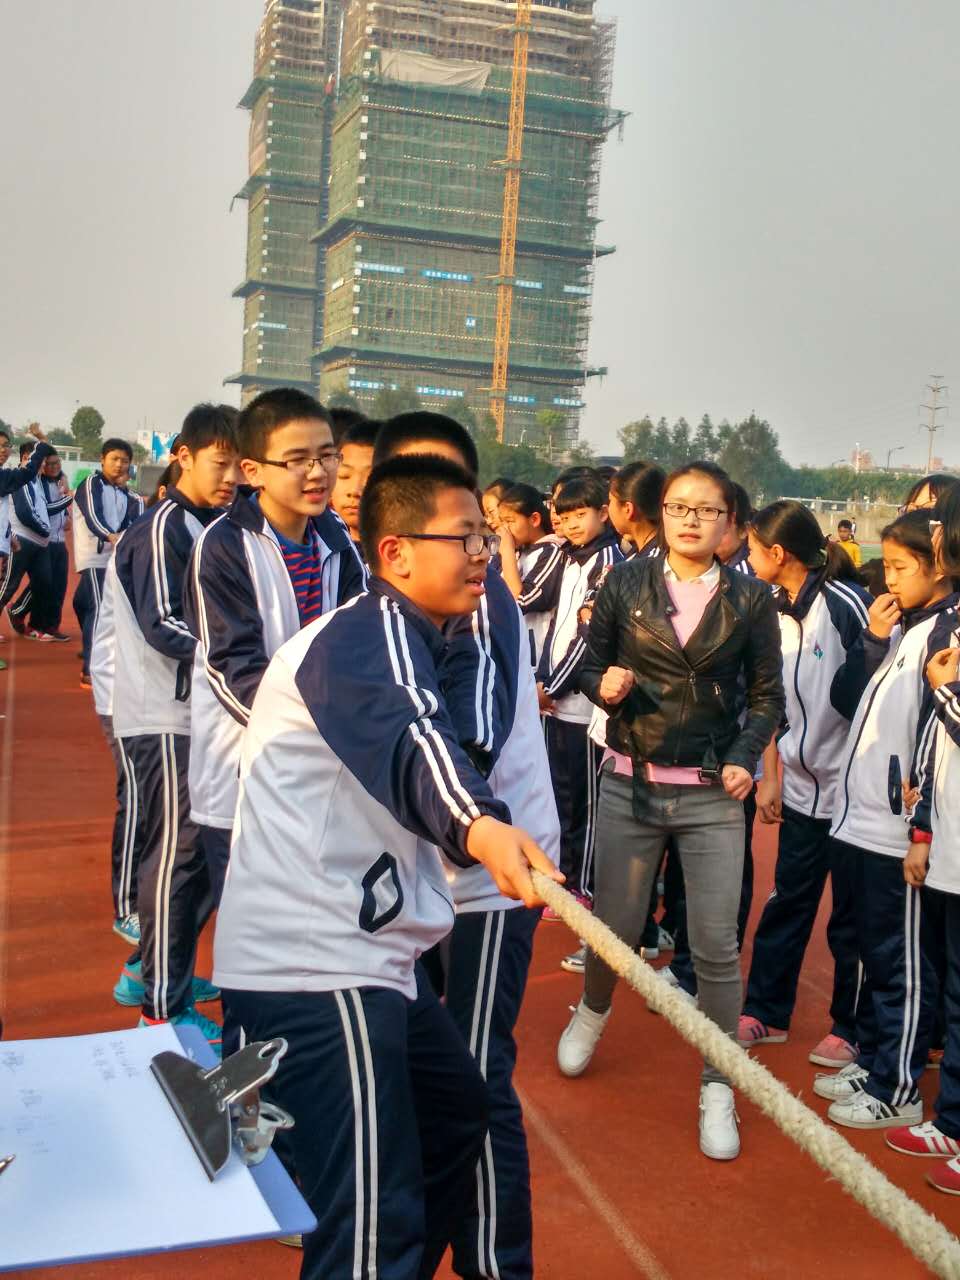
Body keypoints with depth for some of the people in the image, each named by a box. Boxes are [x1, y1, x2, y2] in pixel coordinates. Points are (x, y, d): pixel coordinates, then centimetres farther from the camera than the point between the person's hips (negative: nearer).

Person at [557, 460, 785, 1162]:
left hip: (712, 795, 0)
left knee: (716, 945, -1)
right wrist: (604, 686, -16)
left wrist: (746, 756, -7)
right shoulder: (626, 583, 0)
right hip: (629, 785, 1)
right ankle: (593, 1011, 45)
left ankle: (718, 1089, 17)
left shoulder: (751, 599, 0)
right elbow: (592, 664, 6)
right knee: (615, 926, 11)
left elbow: (767, 693, 7)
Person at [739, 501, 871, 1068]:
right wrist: (770, 776, 14)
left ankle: (851, 1027, 22)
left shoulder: (846, 603, -16)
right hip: (801, 786, 7)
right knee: (788, 900, 14)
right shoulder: (777, 612, 7)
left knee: (851, 914, 6)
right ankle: (765, 1012, 27)